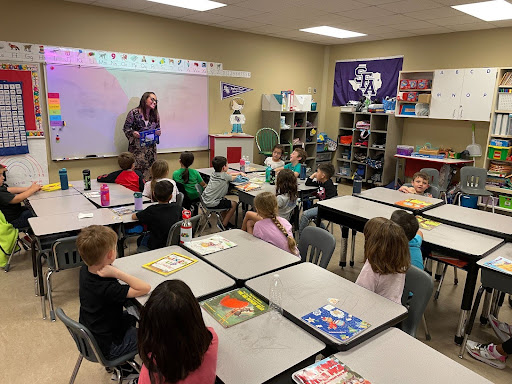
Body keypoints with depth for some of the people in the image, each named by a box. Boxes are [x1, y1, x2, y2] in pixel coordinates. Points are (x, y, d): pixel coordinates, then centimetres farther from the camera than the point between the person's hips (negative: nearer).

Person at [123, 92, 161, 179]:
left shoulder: (155, 115, 7)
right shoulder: (134, 113, -6)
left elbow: (158, 128, 19)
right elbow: (126, 128, -1)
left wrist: (158, 132, -4)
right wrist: (132, 133, -22)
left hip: (151, 147, 4)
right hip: (137, 147, -4)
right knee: (137, 169, -9)